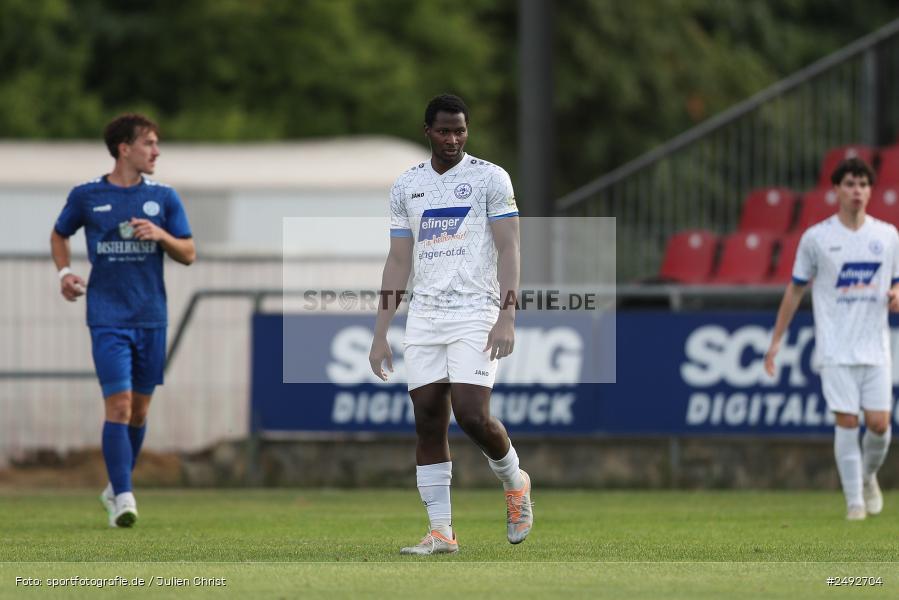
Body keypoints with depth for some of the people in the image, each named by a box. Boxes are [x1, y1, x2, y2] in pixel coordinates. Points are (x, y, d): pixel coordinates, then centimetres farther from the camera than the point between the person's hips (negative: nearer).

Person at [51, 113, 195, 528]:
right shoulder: (86, 196, 1)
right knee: (119, 404, -14)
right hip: (108, 318, -3)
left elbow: (188, 254, 8)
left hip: (151, 318, 3)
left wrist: (161, 236, -11)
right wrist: (65, 272, 1)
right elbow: (59, 235, 18)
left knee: (139, 408, 9)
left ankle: (116, 488, 27)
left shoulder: (163, 198, 6)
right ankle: (123, 498, -16)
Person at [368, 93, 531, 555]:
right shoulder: (406, 186, 13)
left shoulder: (490, 178, 1)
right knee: (428, 422, -1)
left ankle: (515, 483, 14)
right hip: (424, 317, 4)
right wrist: (380, 334, 10)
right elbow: (398, 261, 15)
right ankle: (440, 532, 2)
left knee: (472, 415, -15)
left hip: (475, 313, -4)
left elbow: (508, 249, -4)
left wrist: (507, 318, -16)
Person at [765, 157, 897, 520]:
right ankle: (854, 500, -1)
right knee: (846, 422, -8)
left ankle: (868, 477, 25)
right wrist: (776, 339, 7)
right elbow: (795, 288, 7)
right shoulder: (816, 238, 0)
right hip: (835, 350, -2)